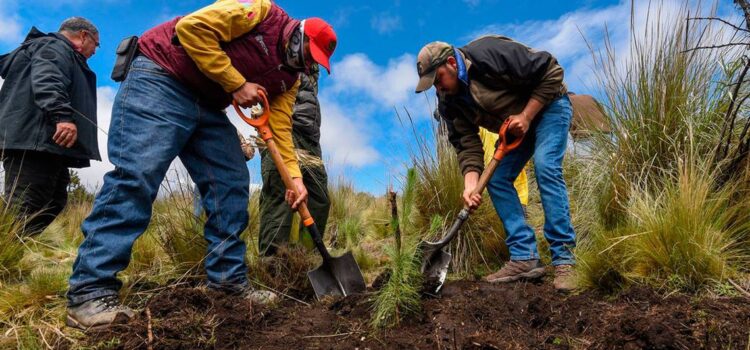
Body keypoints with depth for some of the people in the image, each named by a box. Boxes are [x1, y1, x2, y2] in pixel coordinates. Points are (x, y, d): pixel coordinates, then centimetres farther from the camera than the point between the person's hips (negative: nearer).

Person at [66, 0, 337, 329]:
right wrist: (236, 84, -17)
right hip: (160, 78, -8)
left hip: (208, 107, 8)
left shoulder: (290, 78, 11)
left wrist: (294, 177, -9)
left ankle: (229, 280, 5)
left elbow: (279, 128, 3)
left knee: (232, 185, -1)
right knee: (135, 175, -19)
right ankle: (90, 291, -16)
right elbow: (192, 27, -20)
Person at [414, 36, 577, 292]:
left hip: (548, 106, -7)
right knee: (496, 180, -5)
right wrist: (471, 184, -27)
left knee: (546, 168, -26)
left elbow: (551, 72, -24)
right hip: (515, 129, 7)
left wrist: (526, 116, -25)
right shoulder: (449, 101, -10)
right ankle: (525, 259, -3)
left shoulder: (493, 55, -30)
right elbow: (467, 145, -13)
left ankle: (563, 260, -21)